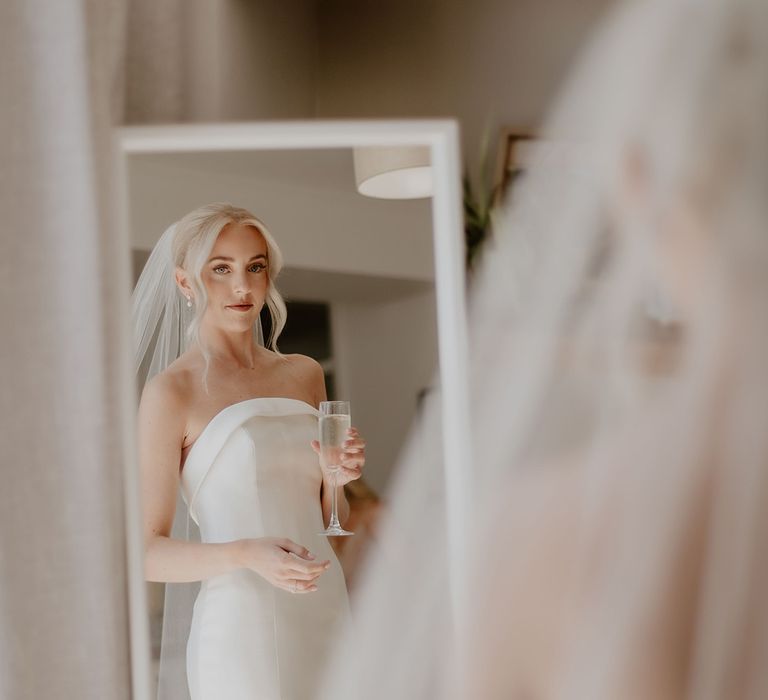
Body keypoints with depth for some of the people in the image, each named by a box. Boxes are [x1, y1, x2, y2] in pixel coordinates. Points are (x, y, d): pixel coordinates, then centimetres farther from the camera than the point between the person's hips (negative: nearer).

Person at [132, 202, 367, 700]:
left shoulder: (304, 375, 10)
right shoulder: (173, 390, -6)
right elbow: (147, 553, -10)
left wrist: (335, 477, -1)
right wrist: (246, 554, -25)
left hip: (328, 611, 5)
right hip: (242, 623, -5)